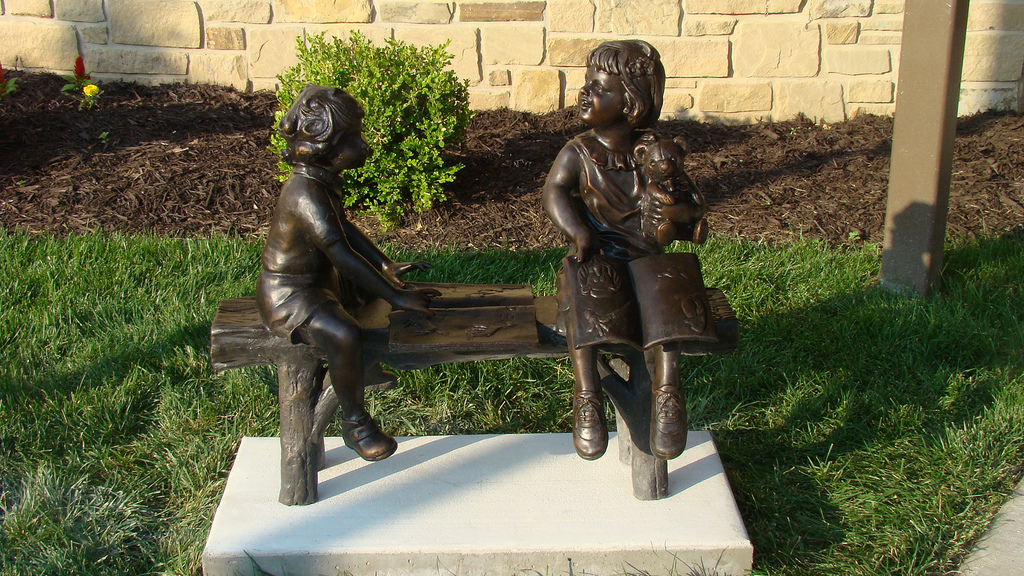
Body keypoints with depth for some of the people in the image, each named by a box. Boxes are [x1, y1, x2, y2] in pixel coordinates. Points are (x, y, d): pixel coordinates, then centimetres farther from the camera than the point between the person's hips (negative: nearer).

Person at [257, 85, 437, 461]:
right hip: (288, 294, -10)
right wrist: (396, 297, -28)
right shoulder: (306, 195, -31)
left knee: (379, 286, 21)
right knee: (345, 336, -31)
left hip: (317, 276, 10)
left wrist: (387, 267, 11)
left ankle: (359, 369, 38)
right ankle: (354, 422, -8)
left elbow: (345, 228, 14)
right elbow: (343, 256, -32)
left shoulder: (323, 180, -1)